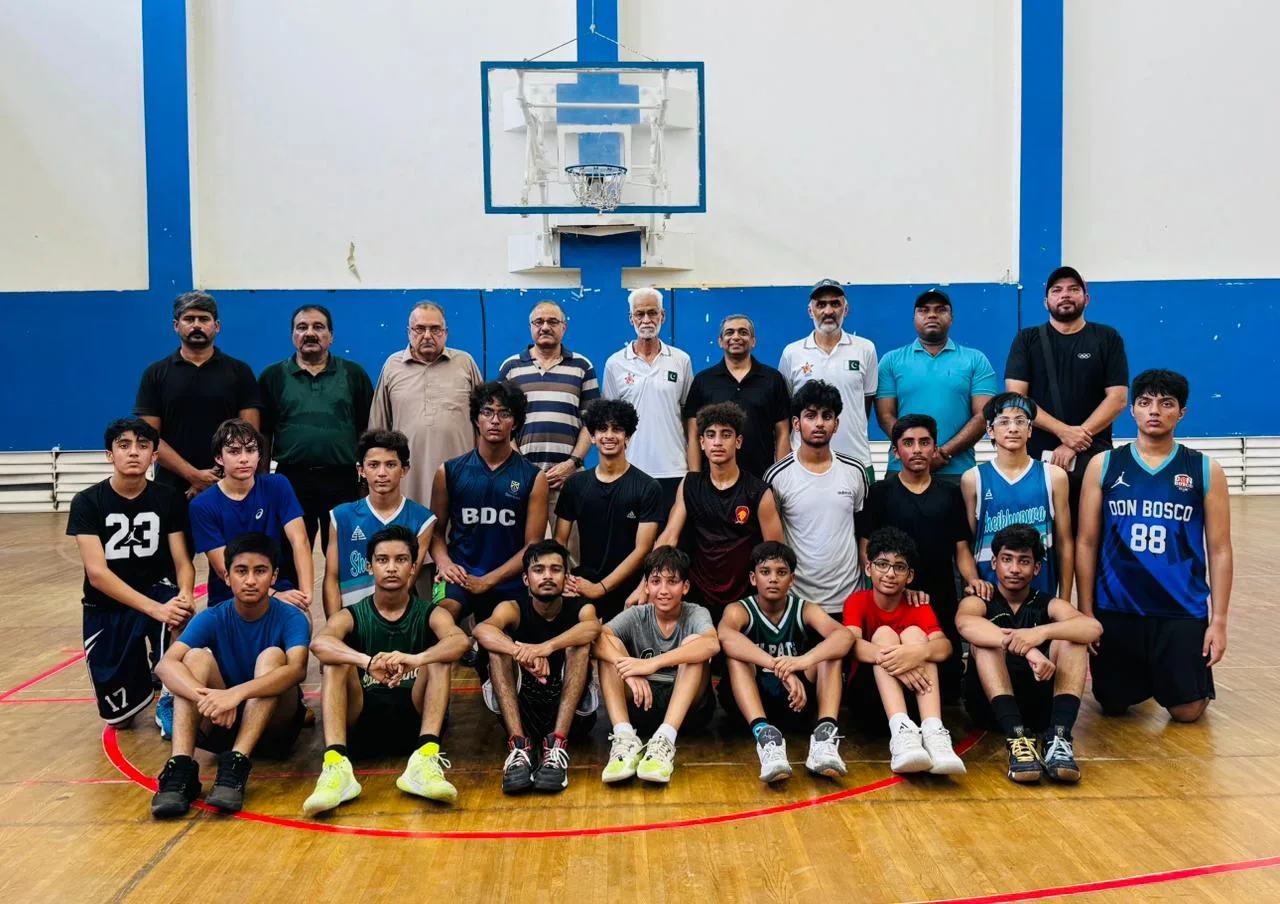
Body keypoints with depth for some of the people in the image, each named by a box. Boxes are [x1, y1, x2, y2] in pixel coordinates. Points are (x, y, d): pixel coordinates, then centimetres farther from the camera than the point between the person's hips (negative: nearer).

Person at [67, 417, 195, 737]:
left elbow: (182, 562, -9)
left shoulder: (169, 500, -5)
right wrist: (154, 609, -33)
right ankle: (141, 669, 33)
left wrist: (185, 596, -34)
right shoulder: (87, 503, -10)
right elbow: (97, 572, -20)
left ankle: (169, 701, -13)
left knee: (179, 612, -38)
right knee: (117, 717, -2)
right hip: (107, 607, 0)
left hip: (158, 593, 0)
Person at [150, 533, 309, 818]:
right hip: (223, 722, 2)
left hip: (275, 724, -2)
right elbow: (165, 665, -23)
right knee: (197, 657, -21)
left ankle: (236, 766, -39)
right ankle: (181, 768, -36)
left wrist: (236, 693, -48)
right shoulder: (212, 619, -6)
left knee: (272, 656, -27)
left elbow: (297, 669, -33)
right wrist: (206, 696, -44)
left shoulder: (291, 618, -12)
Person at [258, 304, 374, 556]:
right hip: (290, 480, 0)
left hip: (343, 480, 0)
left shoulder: (354, 374, 7)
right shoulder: (273, 376, 8)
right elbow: (263, 435, 8)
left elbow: (369, 430, 6)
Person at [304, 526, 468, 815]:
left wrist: (415, 659, -42)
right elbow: (319, 643, -21)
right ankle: (336, 766, -39)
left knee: (440, 657, -21)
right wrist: (367, 662, -41)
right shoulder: (351, 616, 5)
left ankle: (425, 760, -39)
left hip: (414, 719, 0)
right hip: (362, 723, 1)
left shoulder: (430, 614, 4)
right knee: (334, 663, -21)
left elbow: (460, 641, -21)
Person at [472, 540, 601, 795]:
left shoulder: (579, 607, -2)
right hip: (522, 709, 1)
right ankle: (519, 745, -34)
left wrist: (547, 647, -45)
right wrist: (522, 652, -45)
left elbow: (593, 627, -29)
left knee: (579, 643, -23)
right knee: (499, 645, -20)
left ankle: (557, 744, -35)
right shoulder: (513, 609, -3)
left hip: (572, 710, -1)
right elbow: (482, 630, -27)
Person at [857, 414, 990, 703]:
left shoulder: (950, 493, 10)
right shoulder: (880, 492, 2)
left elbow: (961, 549, 11)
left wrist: (973, 579, -8)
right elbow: (866, 550, 0)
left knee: (948, 678, 5)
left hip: (943, 604, 2)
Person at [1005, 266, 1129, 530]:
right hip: (1037, 457, 0)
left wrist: (1073, 445, -11)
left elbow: (1117, 398, 0)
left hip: (1092, 458, 0)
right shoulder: (1027, 340, 9)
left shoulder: (1107, 339, 9)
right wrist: (1063, 431, -14)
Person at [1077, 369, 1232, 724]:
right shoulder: (1103, 465, 0)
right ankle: (1142, 678, 43)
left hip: (1183, 612, 0)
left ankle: (1162, 677, 34)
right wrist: (1085, 611, -2)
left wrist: (1219, 619, -5)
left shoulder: (1205, 470, -1)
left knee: (1187, 712, 1)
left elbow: (1219, 550, 0)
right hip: (1115, 610, 1)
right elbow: (1087, 543, 1)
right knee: (1113, 705, 10)